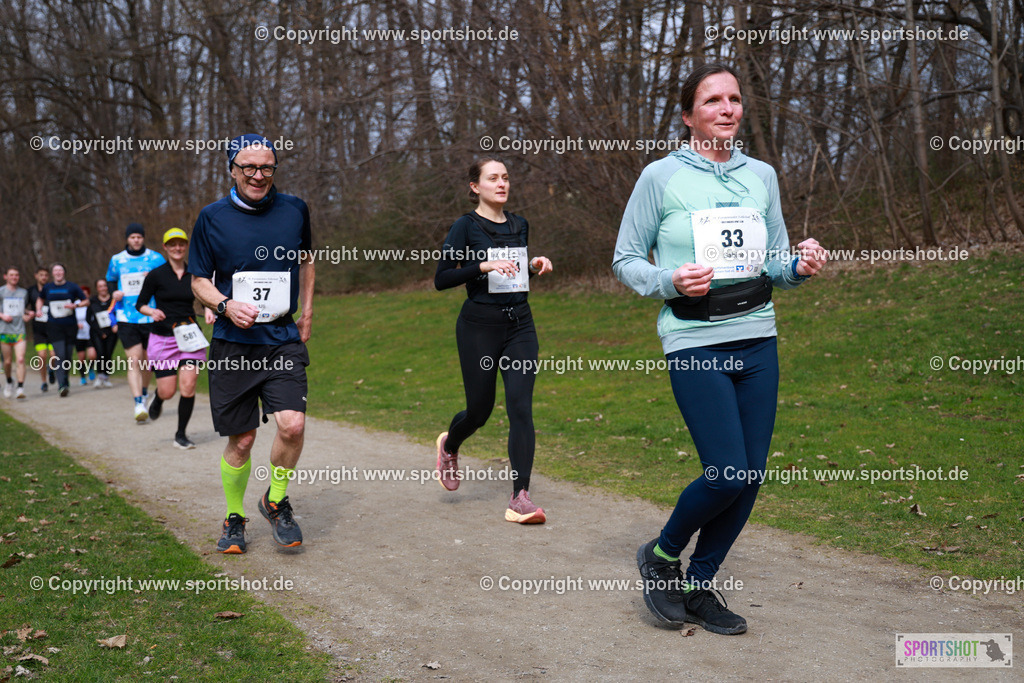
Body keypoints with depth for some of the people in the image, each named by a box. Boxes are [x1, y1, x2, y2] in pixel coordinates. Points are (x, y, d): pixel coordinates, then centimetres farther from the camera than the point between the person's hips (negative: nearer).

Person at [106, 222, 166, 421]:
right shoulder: (116, 260, 8)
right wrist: (113, 292, -1)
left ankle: (144, 393, 36)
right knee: (134, 360, -11)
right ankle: (139, 405, -14)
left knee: (146, 360, 12)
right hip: (126, 318, 0)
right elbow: (110, 281, 21)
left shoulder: (155, 259, 2)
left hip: (150, 316, 0)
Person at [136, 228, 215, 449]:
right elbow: (140, 304, 2)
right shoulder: (156, 275, -3)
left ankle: (181, 434, 7)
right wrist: (152, 312, -19)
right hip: (162, 338, -2)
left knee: (188, 385, -9)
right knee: (167, 391, -2)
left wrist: (208, 310, -2)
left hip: (189, 337, 2)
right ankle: (157, 400, 38)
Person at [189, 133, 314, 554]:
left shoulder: (294, 210, 5)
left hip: (284, 340, 1)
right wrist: (225, 305, -13)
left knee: (292, 424, -17)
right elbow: (199, 281, 6)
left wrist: (307, 311, 19)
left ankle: (275, 502, 10)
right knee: (241, 440, 3)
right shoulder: (212, 217, 0)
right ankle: (234, 519, 27)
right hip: (233, 344, -1)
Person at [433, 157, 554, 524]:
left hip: (520, 325, 4)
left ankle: (520, 498, -8)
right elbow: (441, 279, -11)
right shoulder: (466, 227, -5)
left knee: (520, 407, -9)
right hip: (479, 326, -4)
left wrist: (534, 266, 4)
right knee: (479, 410, 6)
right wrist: (484, 265, -22)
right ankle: (449, 446, 42)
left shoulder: (519, 225, 12)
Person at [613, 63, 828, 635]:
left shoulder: (762, 176, 10)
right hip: (695, 345, -5)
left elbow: (775, 264, 17)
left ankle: (699, 585, 23)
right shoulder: (661, 177, -2)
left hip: (758, 339, 5)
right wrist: (670, 282, -16)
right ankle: (662, 557, 16)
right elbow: (626, 261, 2)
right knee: (728, 474, -12)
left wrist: (800, 266, -6)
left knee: (751, 476, 4)